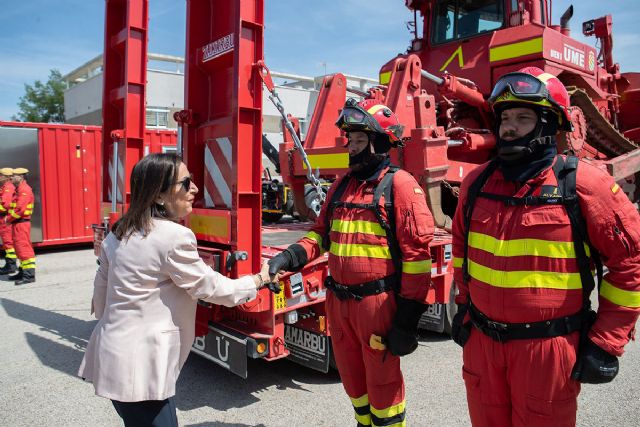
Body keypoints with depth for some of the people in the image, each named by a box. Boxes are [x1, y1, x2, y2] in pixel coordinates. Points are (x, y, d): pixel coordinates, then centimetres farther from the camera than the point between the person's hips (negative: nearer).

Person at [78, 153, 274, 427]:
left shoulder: (119, 232, 6)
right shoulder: (174, 236, -21)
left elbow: (101, 288, 15)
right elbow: (209, 288, -11)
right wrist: (257, 281, 2)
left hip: (112, 356, 9)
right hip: (139, 366, -9)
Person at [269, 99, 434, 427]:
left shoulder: (399, 185, -11)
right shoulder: (341, 185, 11)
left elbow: (417, 253, -14)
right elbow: (321, 231, 14)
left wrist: (407, 319, -16)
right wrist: (291, 257, -6)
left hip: (377, 302, -7)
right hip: (338, 301, 7)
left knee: (382, 382, 10)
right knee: (352, 378, 22)